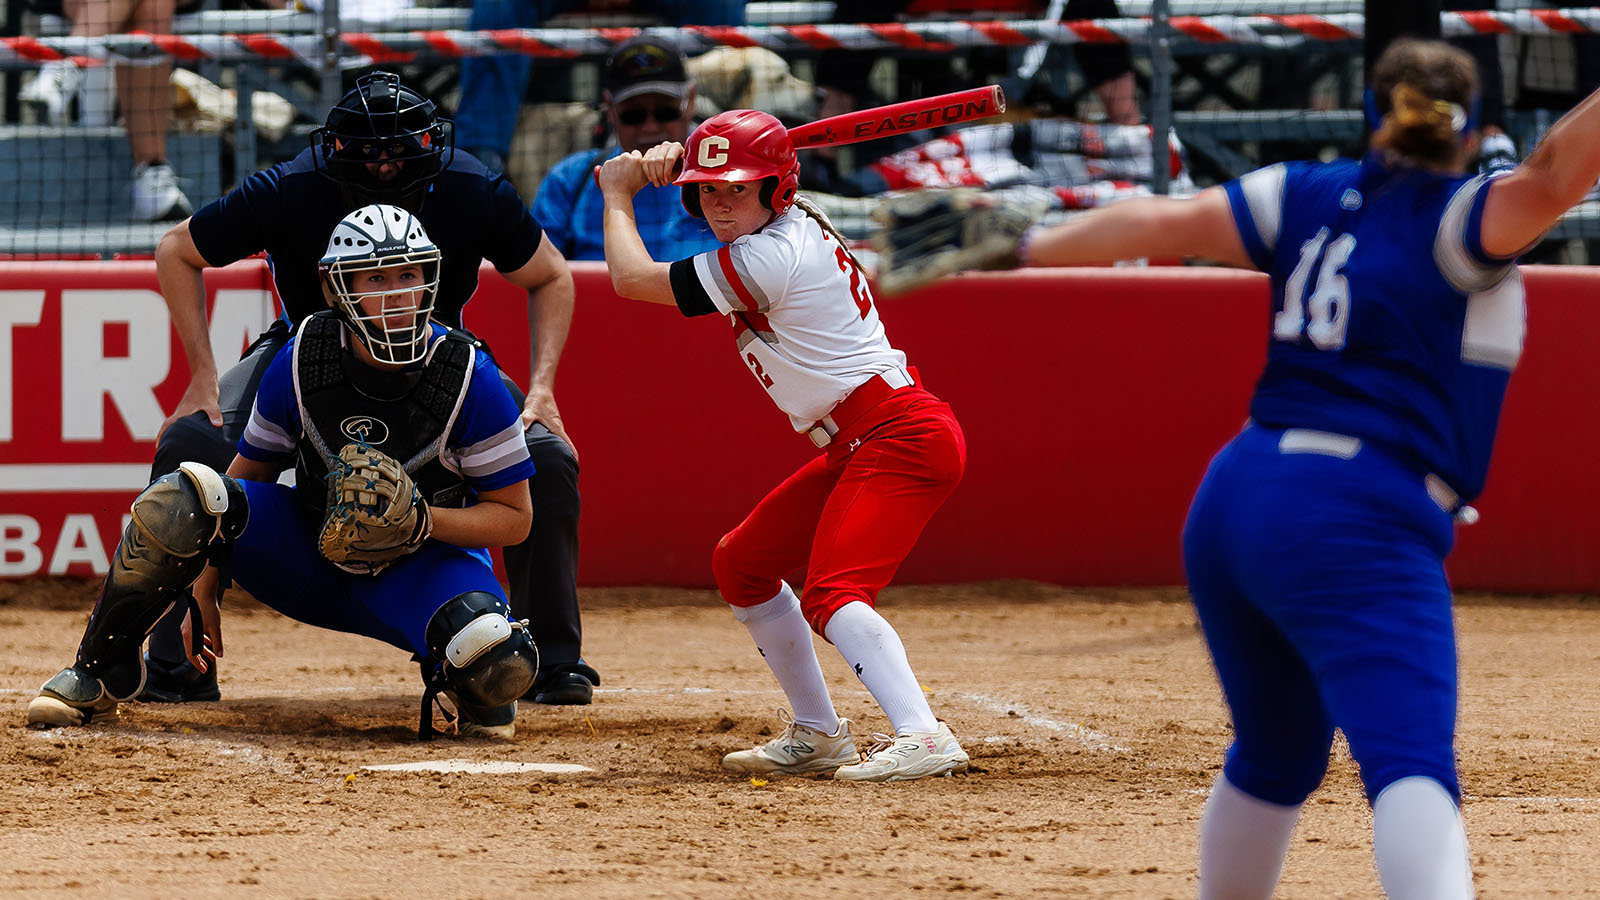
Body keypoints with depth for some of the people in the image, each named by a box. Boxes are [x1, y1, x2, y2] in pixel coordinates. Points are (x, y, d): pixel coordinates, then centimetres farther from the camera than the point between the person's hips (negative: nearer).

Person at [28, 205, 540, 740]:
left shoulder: (470, 378, -18)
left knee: (504, 668, -36)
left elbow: (515, 517, -10)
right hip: (308, 564, 2)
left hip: (424, 568, -2)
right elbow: (247, 475, 1)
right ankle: (101, 674, -5)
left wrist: (423, 520, -27)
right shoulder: (301, 361, -12)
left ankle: (470, 685, 6)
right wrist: (204, 593, -2)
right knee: (180, 501, -25)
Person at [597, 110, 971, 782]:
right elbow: (717, 197, 35)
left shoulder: (767, 259, -18)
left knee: (830, 594, -28)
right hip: (857, 448, 11)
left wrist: (619, 194, 8)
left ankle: (922, 738, -43)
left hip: (901, 438, -11)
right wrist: (668, 165, 12)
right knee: (740, 562, 19)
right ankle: (817, 735, 21)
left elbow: (631, 277, -10)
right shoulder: (795, 224, 11)